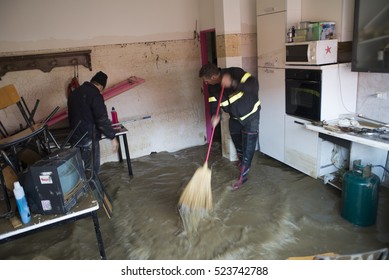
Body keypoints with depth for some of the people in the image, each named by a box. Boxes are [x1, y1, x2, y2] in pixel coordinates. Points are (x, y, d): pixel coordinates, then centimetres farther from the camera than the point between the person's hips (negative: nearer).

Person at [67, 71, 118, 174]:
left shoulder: (74, 92, 11)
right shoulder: (95, 95, -15)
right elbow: (102, 119, -20)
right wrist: (112, 137, -13)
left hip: (75, 137, 8)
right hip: (89, 138, -8)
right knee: (92, 168, 3)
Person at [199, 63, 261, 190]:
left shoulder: (236, 73, -29)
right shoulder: (212, 87, -13)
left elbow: (254, 85, -40)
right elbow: (214, 105, -12)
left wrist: (233, 83, -52)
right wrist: (215, 116, -35)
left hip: (251, 115, -5)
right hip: (234, 117, 6)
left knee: (248, 146, -3)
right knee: (237, 142, 21)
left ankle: (243, 175, 12)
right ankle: (242, 160, 51)